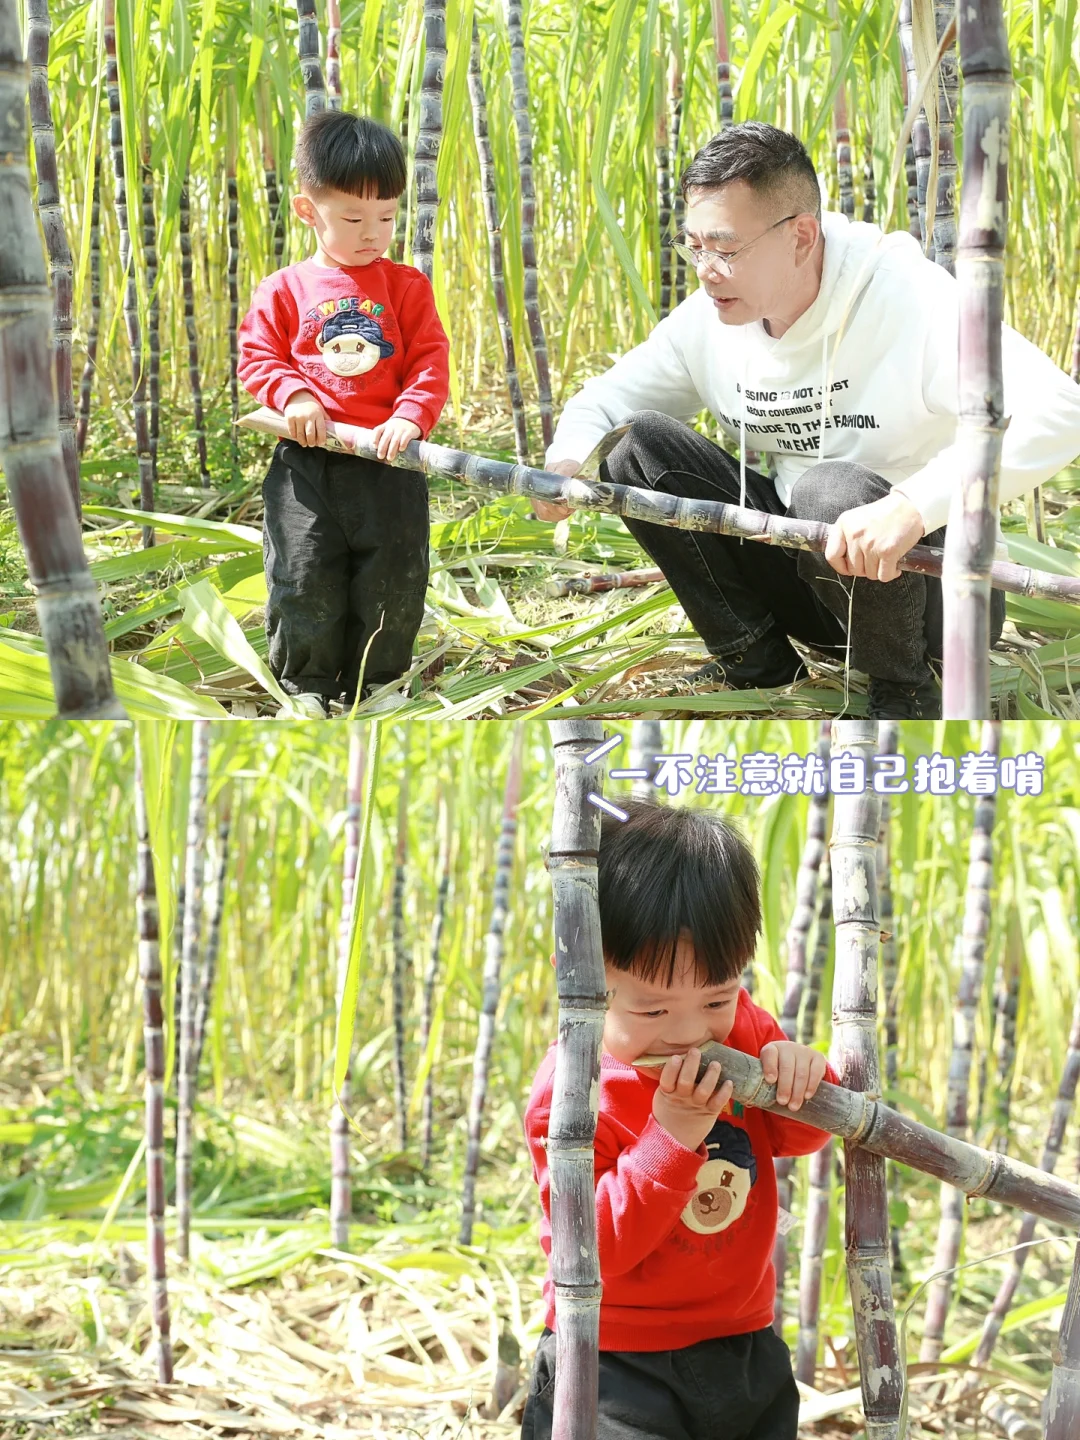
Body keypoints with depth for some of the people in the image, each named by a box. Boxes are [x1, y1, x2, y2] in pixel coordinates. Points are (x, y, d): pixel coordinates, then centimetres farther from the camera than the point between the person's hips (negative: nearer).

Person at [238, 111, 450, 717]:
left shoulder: (406, 285, 6)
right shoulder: (285, 289, 6)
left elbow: (431, 360, 0)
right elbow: (257, 355, 5)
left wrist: (411, 416, -17)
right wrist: (292, 396, -14)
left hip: (387, 457, 1)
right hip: (306, 461, 0)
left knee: (394, 575, 4)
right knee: (303, 575, -1)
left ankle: (376, 680, 22)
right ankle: (306, 684, 16)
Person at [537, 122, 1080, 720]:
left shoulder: (908, 296, -23)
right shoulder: (707, 319, -3)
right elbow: (604, 397, 11)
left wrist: (913, 506, -48)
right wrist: (566, 459, -16)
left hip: (930, 577, -6)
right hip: (804, 563, 6)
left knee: (830, 490, -37)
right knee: (641, 444, -8)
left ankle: (903, 689, -10)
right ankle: (756, 663, 0)